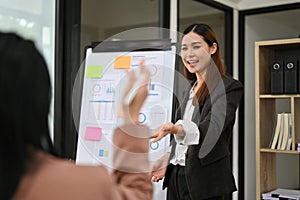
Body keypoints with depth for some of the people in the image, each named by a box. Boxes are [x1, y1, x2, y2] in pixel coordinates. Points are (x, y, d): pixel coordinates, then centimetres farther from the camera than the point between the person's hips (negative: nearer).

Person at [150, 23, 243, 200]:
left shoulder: (230, 87, -10)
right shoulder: (192, 88, 13)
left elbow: (211, 129, -25)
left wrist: (176, 129, -40)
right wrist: (167, 158, 10)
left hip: (205, 181, -6)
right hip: (177, 175, 7)